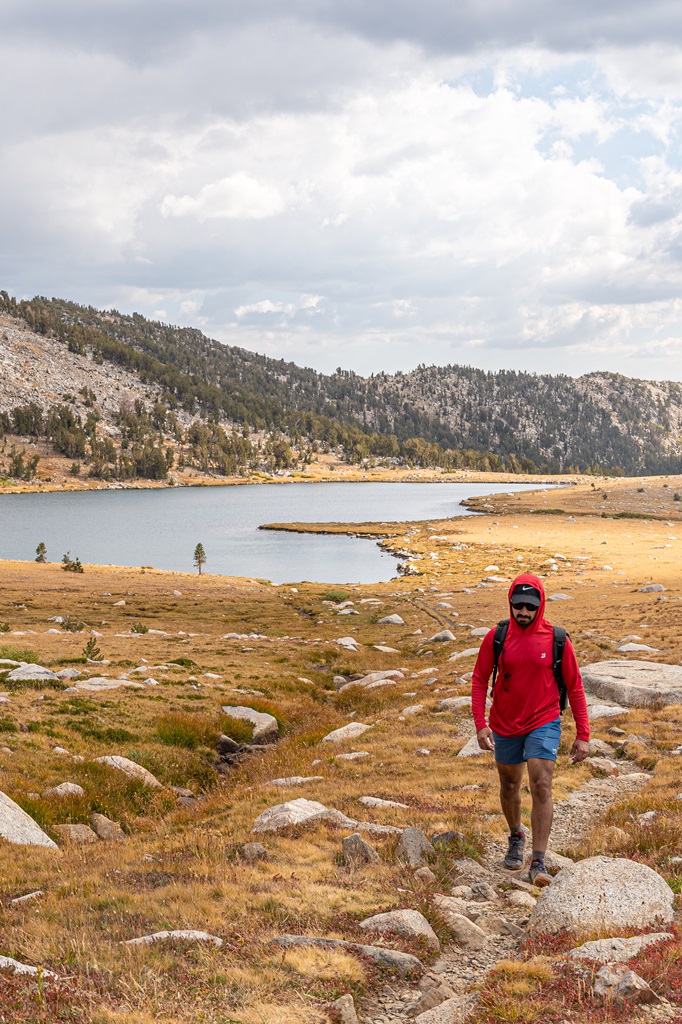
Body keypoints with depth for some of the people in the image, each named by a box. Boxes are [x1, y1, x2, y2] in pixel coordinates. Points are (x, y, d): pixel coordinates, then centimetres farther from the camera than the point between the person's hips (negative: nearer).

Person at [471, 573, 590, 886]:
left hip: (544, 724, -2)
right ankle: (516, 837, 44)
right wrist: (480, 724, -10)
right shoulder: (496, 637, -6)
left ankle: (538, 863, -11)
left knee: (541, 786, -15)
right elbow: (479, 681, 1)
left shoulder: (556, 639, -9)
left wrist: (582, 735, -4)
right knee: (509, 786, 17)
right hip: (505, 727, 2)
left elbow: (574, 687, -2)